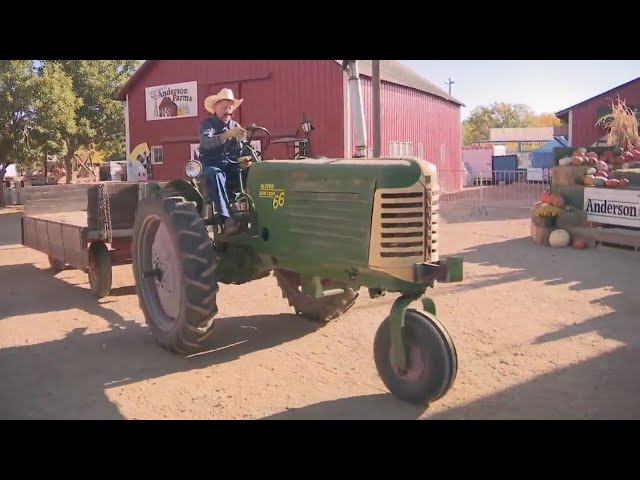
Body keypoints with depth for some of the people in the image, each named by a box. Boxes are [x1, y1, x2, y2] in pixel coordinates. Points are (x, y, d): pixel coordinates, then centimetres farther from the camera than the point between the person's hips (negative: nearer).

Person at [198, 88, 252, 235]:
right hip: (211, 166, -4)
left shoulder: (235, 126, 13)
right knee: (215, 174, -39)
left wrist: (241, 160, -18)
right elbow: (207, 142, -24)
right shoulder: (206, 124, -1)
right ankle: (226, 219, -47)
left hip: (231, 167, 4)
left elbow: (240, 151, 7)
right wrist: (229, 134, -40)